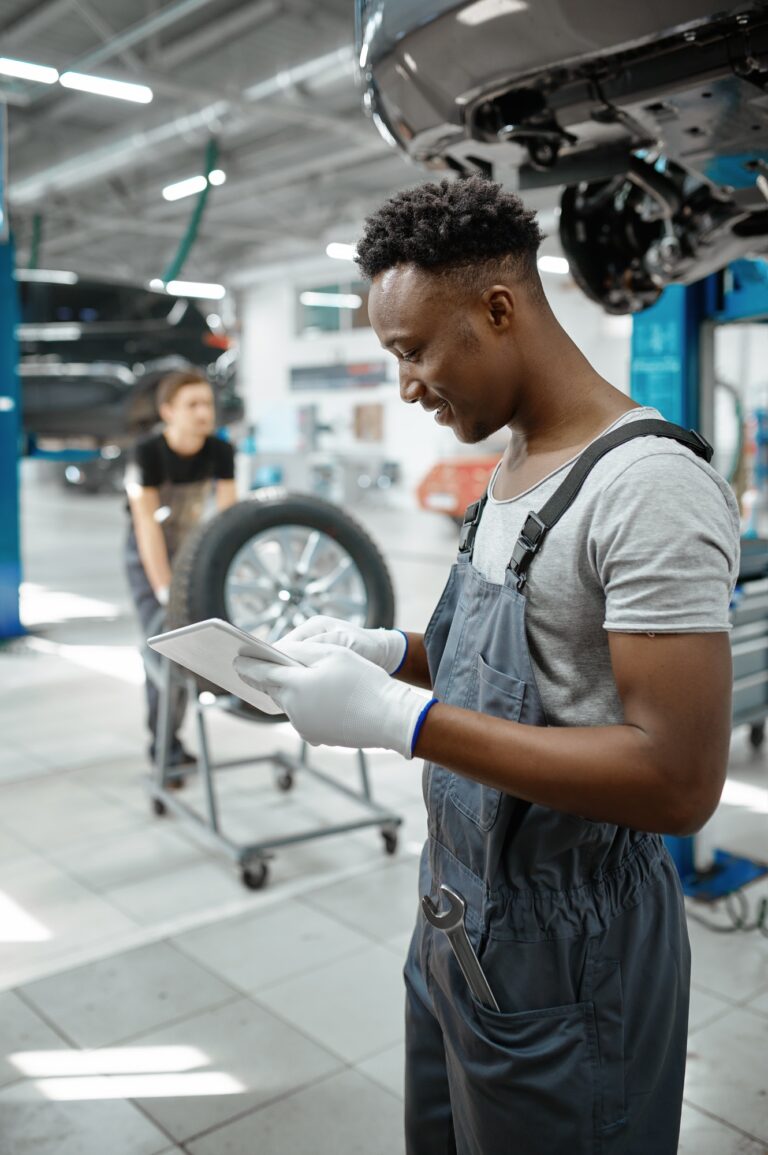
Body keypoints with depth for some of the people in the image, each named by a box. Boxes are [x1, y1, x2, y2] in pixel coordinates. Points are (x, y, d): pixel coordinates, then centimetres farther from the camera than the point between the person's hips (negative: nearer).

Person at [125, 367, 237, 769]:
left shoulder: (220, 452, -14)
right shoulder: (147, 453, -24)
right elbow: (147, 525, -25)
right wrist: (165, 590, -30)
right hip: (148, 555, -4)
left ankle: (169, 732, 20)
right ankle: (164, 742, 0)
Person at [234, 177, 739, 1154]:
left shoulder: (650, 486, -24)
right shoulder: (512, 468, 7)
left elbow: (680, 780, -28)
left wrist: (400, 719, -29)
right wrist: (389, 653, -1)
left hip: (561, 962, -8)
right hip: (454, 916, 9)